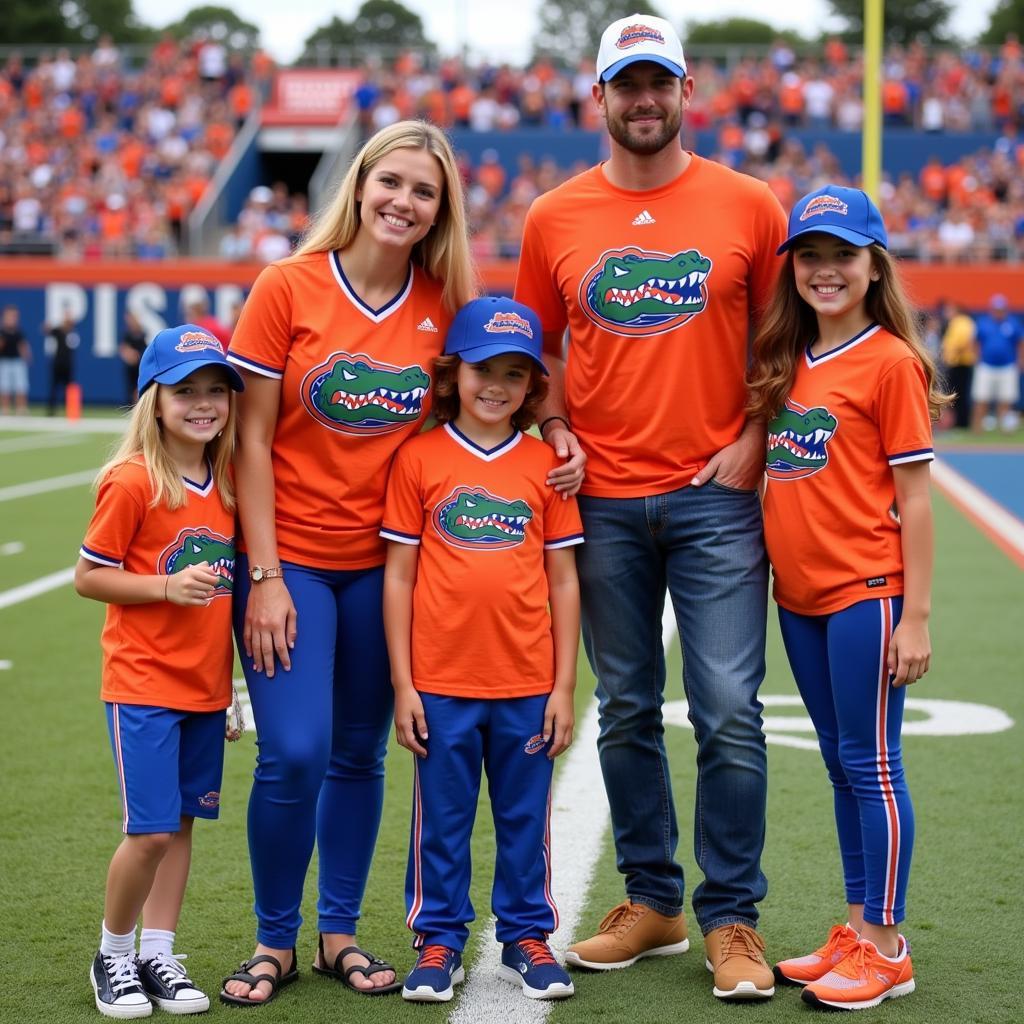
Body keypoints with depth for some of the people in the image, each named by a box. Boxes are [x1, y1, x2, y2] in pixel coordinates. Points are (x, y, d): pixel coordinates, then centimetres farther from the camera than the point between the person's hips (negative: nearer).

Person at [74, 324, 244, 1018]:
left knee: (182, 822, 10)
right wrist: (168, 586, -21)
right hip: (143, 683, -6)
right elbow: (88, 577, -8)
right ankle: (113, 956, 13)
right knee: (150, 830, -7)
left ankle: (157, 957, 21)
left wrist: (231, 675, 12)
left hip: (206, 686, 6)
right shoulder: (131, 482, -12)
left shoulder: (226, 483, 7)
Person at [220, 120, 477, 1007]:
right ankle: (275, 941, 10)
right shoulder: (288, 288, -8)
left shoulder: (446, 302, -1)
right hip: (291, 558, -3)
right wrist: (264, 577, -11)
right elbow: (252, 440, -7)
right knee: (295, 753, -10)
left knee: (360, 755, 9)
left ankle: (339, 934, 25)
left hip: (385, 561, 3)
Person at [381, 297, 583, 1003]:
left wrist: (564, 687, 2)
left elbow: (563, 581, 6)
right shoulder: (419, 460, 0)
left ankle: (526, 938, 25)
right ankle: (440, 942, 22)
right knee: (441, 819, 9)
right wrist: (402, 685, -2)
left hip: (527, 685, 1)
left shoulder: (546, 464, 4)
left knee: (525, 817, 11)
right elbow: (399, 576, 1)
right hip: (441, 684, -1)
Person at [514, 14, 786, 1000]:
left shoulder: (747, 205, 1)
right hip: (603, 501, 2)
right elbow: (535, 349, 15)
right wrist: (556, 433, -1)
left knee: (729, 716, -4)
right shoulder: (554, 219, 5)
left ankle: (731, 919, 10)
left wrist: (754, 441, -4)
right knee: (626, 713, 10)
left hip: (715, 496, -2)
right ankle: (650, 901, 24)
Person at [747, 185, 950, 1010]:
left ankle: (886, 949, 9)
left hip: (866, 593, -7)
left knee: (872, 764, -1)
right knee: (841, 763, 14)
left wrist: (916, 616, -12)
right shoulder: (786, 362, 11)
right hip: (801, 594, 7)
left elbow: (914, 499, -10)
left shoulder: (892, 361, -8)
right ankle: (858, 933, 25)